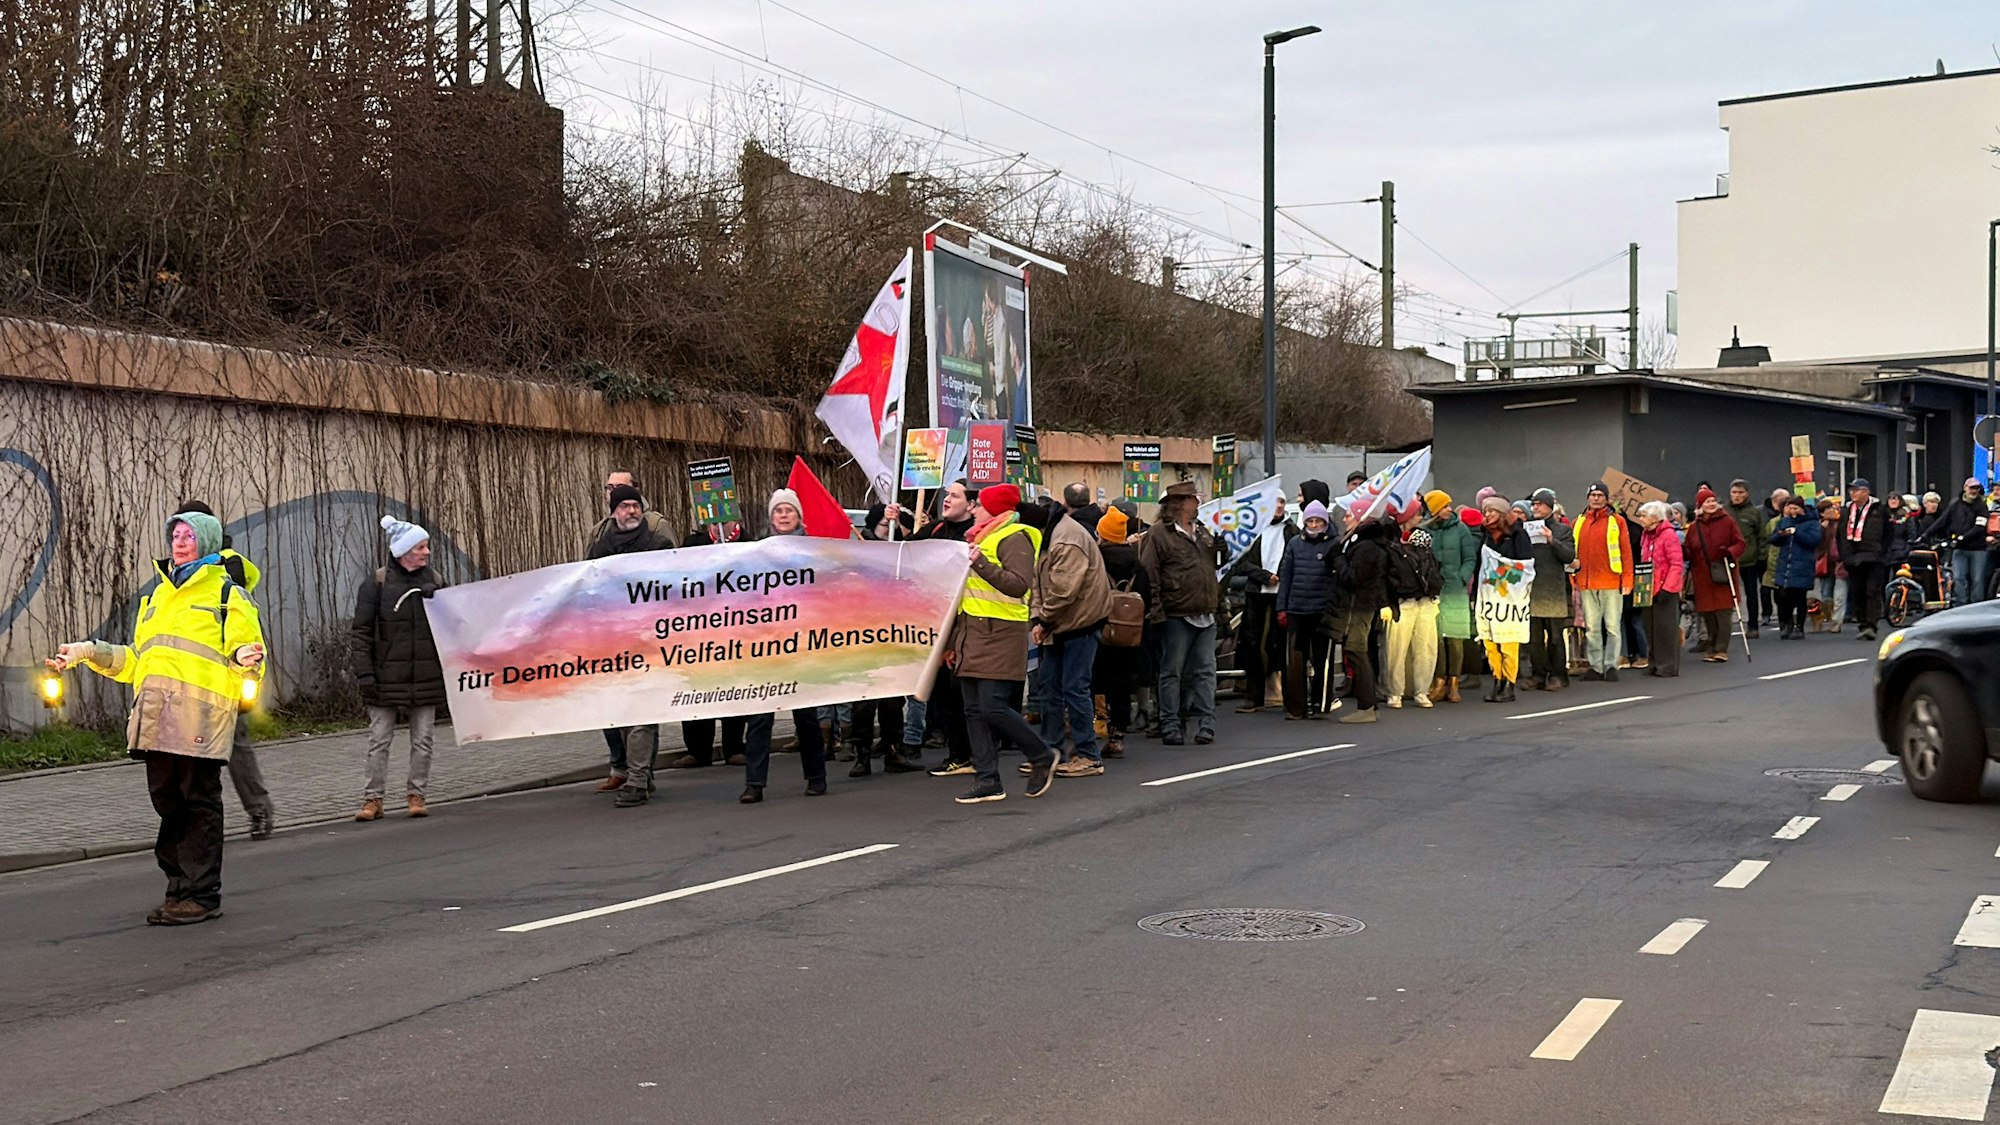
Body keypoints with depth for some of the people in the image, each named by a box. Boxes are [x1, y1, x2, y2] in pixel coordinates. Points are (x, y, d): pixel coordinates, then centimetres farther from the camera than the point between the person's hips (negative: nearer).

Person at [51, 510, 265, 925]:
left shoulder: (228, 594, 7)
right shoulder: (156, 596, 26)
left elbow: (247, 658, 1)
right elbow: (136, 660, 30)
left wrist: (245, 658, -22)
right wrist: (90, 652, 18)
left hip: (201, 713, -6)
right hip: (155, 717, 6)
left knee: (199, 802, -5)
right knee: (168, 802, 7)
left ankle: (202, 894, -1)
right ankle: (179, 890, 15)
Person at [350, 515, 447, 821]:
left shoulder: (434, 580, 8)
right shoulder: (377, 583, -3)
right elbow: (360, 632, -4)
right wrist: (364, 671, -10)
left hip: (426, 677, 3)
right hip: (386, 677, -3)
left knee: (422, 741, 7)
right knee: (379, 740, 2)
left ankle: (415, 795, 17)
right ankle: (373, 799, 9)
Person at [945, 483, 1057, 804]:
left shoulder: (1013, 538, -7)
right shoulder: (979, 539, 22)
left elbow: (1019, 584, -21)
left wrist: (982, 564, -27)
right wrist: (952, 641, 24)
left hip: (1000, 634, -9)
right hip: (971, 633, 9)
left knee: (992, 707, -13)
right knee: (974, 710, 4)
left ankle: (1042, 757, 6)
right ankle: (988, 781, 7)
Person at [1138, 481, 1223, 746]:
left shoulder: (1202, 532, 17)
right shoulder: (1159, 535, -6)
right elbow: (1149, 575, -11)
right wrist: (1156, 611, -17)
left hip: (1205, 616, 7)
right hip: (1177, 617, -6)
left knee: (1205, 671, 5)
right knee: (1172, 672, 1)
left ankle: (1206, 722, 9)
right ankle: (1171, 725, 6)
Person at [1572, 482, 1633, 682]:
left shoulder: (1617, 521, 1)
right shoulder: (1579, 522, 11)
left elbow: (1626, 551, -1)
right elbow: (1573, 553, 13)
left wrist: (1627, 580, -7)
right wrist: (1573, 579, 6)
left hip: (1611, 582, -3)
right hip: (1587, 583, 3)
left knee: (1613, 627, 0)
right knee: (1591, 628, 6)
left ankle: (1611, 665, 6)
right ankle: (1595, 666, 12)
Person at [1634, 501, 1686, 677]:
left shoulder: (1669, 535, -12)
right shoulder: (1645, 535, 11)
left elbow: (1677, 565, -16)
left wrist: (1667, 588, -20)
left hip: (1666, 590, -7)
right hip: (1649, 589, 7)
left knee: (1667, 627, -3)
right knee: (1651, 627, 9)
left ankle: (1669, 666, 2)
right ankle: (1656, 663, 16)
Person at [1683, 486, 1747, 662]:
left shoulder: (1727, 521, 1)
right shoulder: (1695, 527, 11)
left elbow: (1740, 543, -1)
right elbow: (1689, 552, 10)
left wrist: (1729, 552, -20)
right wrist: (1682, 549, -11)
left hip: (1722, 574, -3)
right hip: (1702, 576, 3)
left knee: (1722, 613, -5)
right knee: (1707, 614, 7)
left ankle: (1721, 650, -1)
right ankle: (1710, 649, 15)